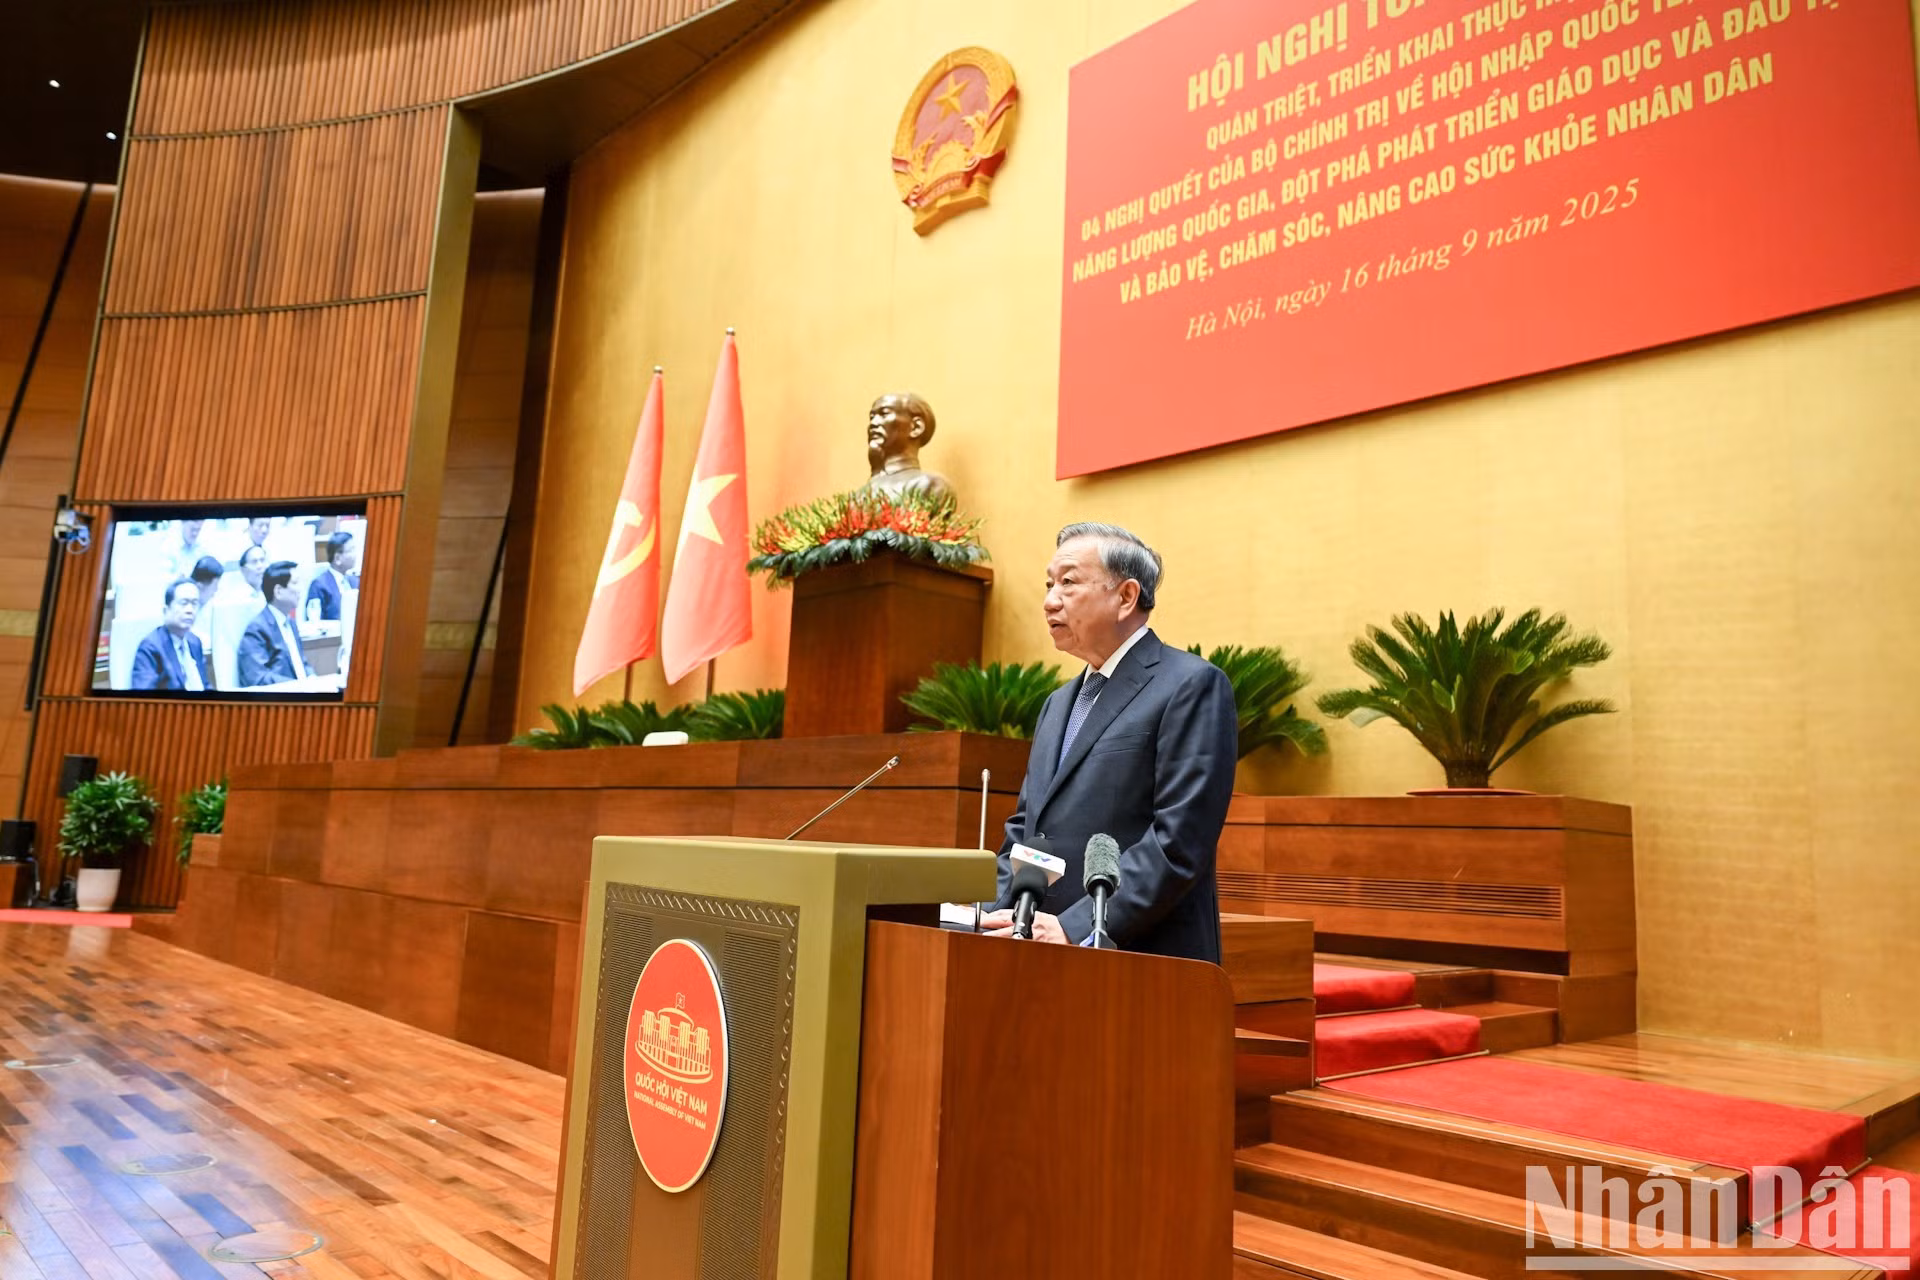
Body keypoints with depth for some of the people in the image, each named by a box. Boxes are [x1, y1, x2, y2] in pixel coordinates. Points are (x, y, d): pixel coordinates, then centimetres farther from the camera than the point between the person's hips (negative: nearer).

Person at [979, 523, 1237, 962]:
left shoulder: (1193, 686, -8)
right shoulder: (1058, 703, 17)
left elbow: (1179, 843, -17)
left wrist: (1072, 929, -20)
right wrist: (992, 917, 1)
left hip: (1145, 969, -7)